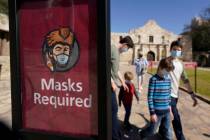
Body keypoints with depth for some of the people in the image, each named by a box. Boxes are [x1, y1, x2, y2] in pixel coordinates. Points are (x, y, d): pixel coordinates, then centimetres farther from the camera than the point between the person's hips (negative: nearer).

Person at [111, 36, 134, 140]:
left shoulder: (117, 52, 16)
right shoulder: (112, 48, -14)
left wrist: (123, 82, 27)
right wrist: (112, 82, -20)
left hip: (112, 85, 10)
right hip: (110, 85, -10)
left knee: (113, 110, 17)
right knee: (113, 110, -3)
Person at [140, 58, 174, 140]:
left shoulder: (168, 79, 2)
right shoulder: (153, 79, -16)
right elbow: (150, 97, -15)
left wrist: (169, 104, 17)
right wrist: (152, 112, -15)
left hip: (166, 110, 5)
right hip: (157, 111, -5)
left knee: (168, 132, 14)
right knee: (152, 131, 10)